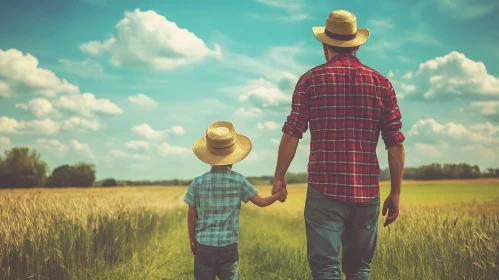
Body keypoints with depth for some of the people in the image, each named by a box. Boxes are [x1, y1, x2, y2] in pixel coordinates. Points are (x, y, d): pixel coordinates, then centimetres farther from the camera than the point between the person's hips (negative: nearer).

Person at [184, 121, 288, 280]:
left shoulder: (198, 183, -3)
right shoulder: (239, 181, -4)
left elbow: (191, 215, 1)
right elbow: (261, 202, 3)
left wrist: (192, 241, 13)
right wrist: (278, 196, 21)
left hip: (204, 245, 0)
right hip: (229, 246, 0)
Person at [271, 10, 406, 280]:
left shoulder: (311, 80, 1)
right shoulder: (381, 83, 6)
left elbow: (291, 135, -5)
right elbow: (396, 144, 3)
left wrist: (279, 177, 7)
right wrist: (395, 193, 10)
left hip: (325, 190, -3)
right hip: (367, 192, 3)